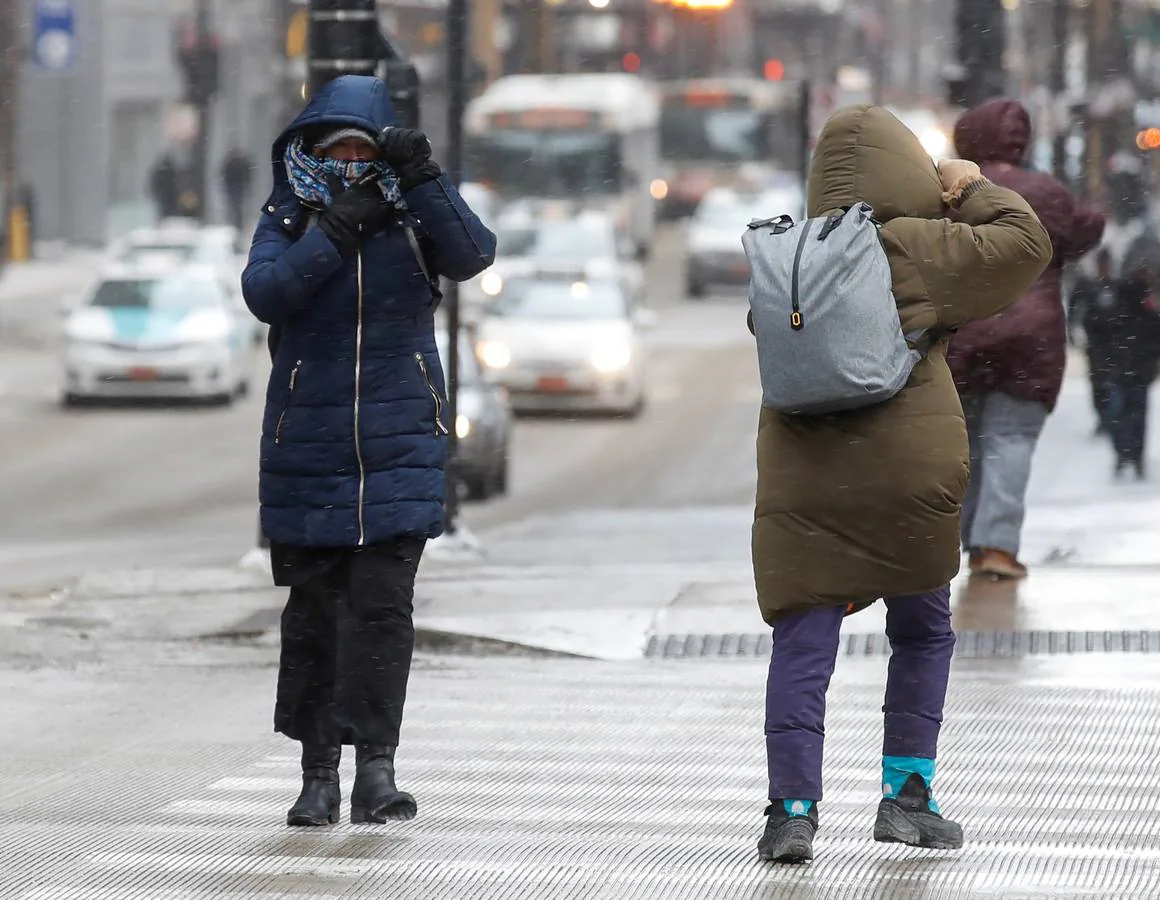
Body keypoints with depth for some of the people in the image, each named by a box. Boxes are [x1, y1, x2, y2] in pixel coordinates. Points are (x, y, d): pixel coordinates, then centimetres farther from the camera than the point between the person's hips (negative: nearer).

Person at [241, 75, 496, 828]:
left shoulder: (413, 217, 1)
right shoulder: (289, 219, 2)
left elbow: (472, 256, -16)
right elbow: (264, 292, -15)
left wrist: (424, 181, -25)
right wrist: (338, 229, -23)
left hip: (399, 446, -1)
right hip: (307, 446, 1)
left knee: (384, 604, -10)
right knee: (314, 609, 6)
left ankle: (376, 770, -8)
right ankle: (319, 772, 14)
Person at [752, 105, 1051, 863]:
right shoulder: (911, 247, -7)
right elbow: (1025, 244, -2)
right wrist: (974, 189, 14)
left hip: (801, 480, 2)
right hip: (906, 468, -2)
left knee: (802, 643, 0)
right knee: (922, 631, 17)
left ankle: (794, 806, -12)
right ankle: (907, 795, 16)